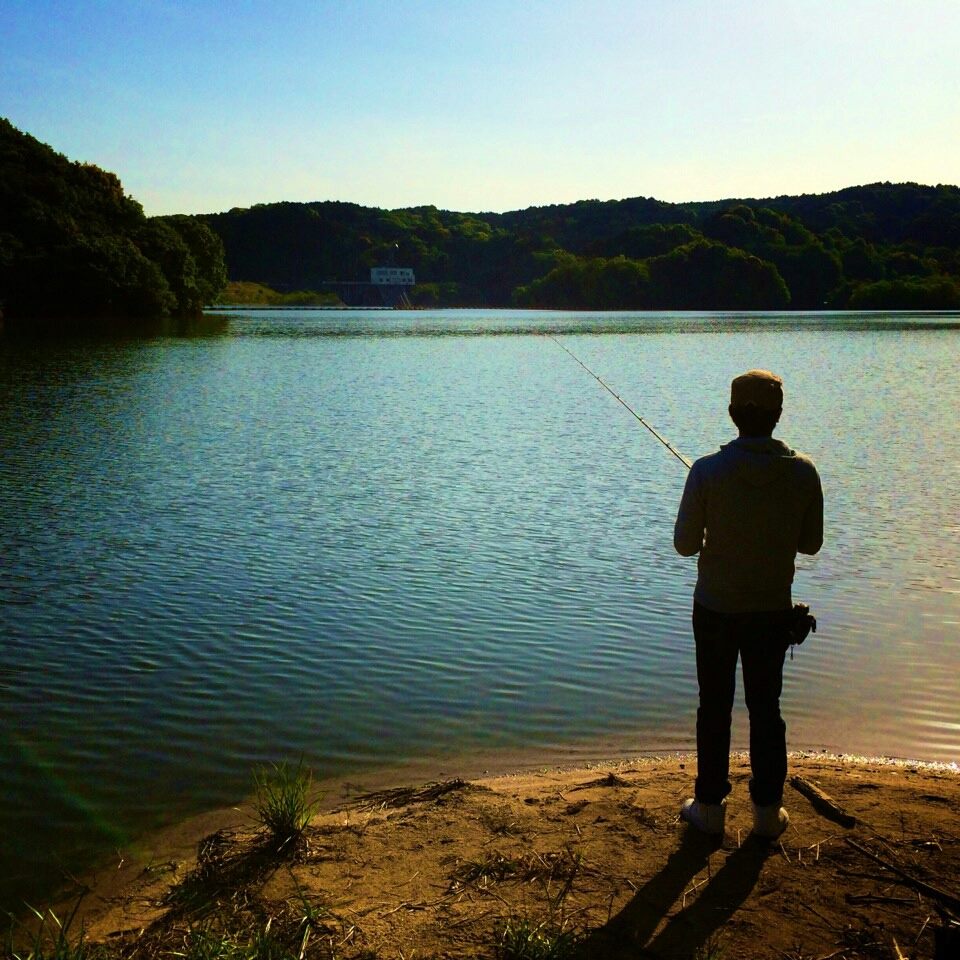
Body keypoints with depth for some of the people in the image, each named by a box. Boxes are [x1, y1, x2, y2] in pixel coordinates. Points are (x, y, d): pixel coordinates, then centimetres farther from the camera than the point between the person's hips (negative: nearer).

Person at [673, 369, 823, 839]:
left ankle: (709, 807, 21)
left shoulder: (708, 471, -17)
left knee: (714, 708, 11)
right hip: (773, 609, 2)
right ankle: (768, 810, 23)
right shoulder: (803, 471, -10)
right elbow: (811, 543, 1)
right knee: (765, 708, 15)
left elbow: (685, 544, -11)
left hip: (716, 608, -2)